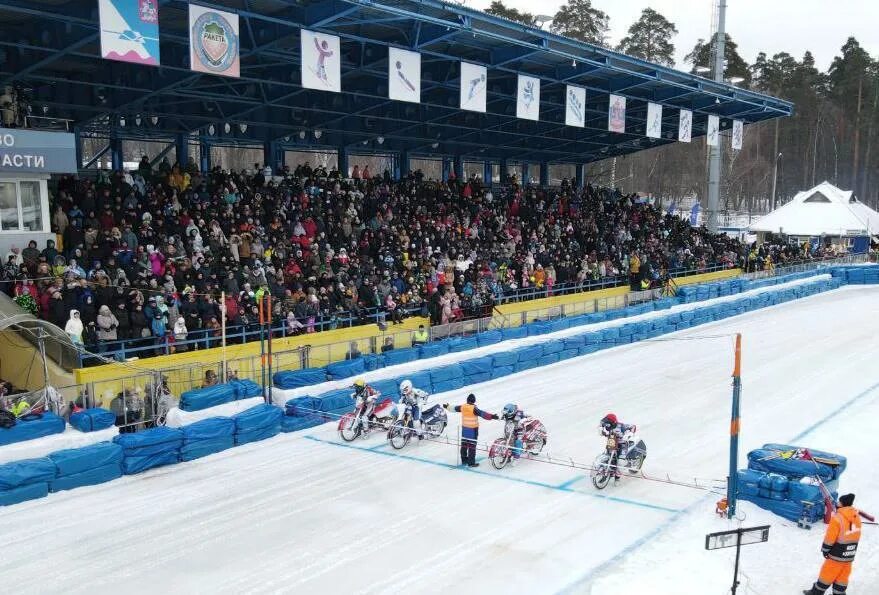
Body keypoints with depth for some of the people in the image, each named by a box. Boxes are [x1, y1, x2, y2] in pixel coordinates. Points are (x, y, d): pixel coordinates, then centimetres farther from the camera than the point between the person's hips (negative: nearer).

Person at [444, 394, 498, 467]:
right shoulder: (474, 409, -21)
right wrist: (492, 416, -37)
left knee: (464, 445, 17)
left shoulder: (462, 407, -2)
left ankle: (464, 460, 29)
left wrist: (446, 406, 33)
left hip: (464, 429, 6)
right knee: (472, 446, 0)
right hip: (473, 429, -6)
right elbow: (483, 414, -31)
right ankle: (471, 462, 2)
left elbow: (454, 408, 14)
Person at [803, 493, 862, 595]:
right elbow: (856, 536, 9)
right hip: (850, 554, 6)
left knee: (827, 574, 8)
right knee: (843, 576, 15)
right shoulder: (856, 516, -1)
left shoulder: (837, 518, -22)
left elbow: (830, 537, -16)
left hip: (837, 554, -6)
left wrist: (825, 550, -2)